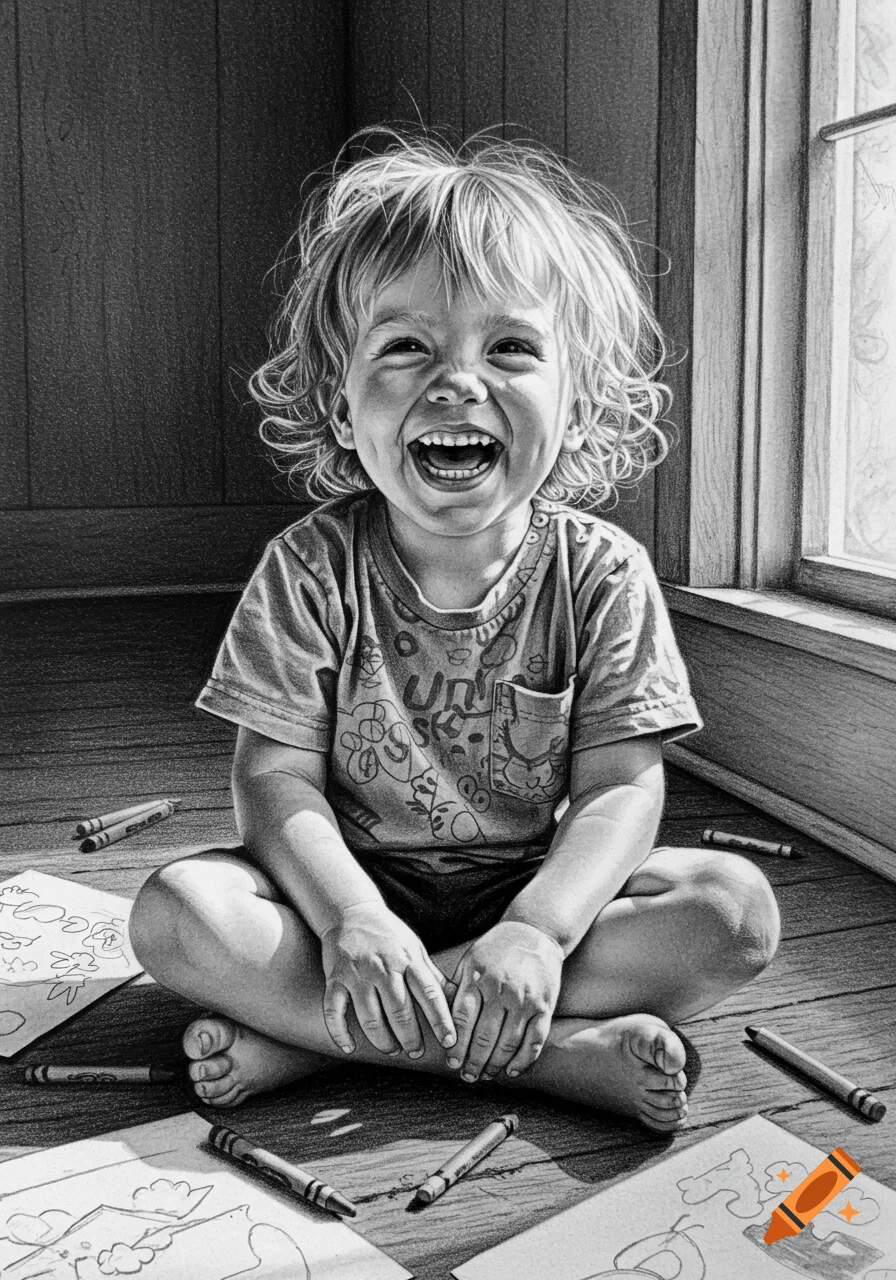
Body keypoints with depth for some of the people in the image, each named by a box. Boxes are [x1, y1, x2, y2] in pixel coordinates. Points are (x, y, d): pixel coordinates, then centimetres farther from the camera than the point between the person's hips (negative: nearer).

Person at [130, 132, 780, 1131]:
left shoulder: (600, 573, -9)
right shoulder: (312, 569, -9)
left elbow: (620, 791, -13)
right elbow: (275, 777, -13)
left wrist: (537, 930, -30)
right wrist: (352, 920, -31)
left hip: (536, 890, 1)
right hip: (356, 889, 0)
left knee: (736, 908, -23)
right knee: (173, 913, -25)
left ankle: (306, 1032, -27)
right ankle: (559, 1047, -27)